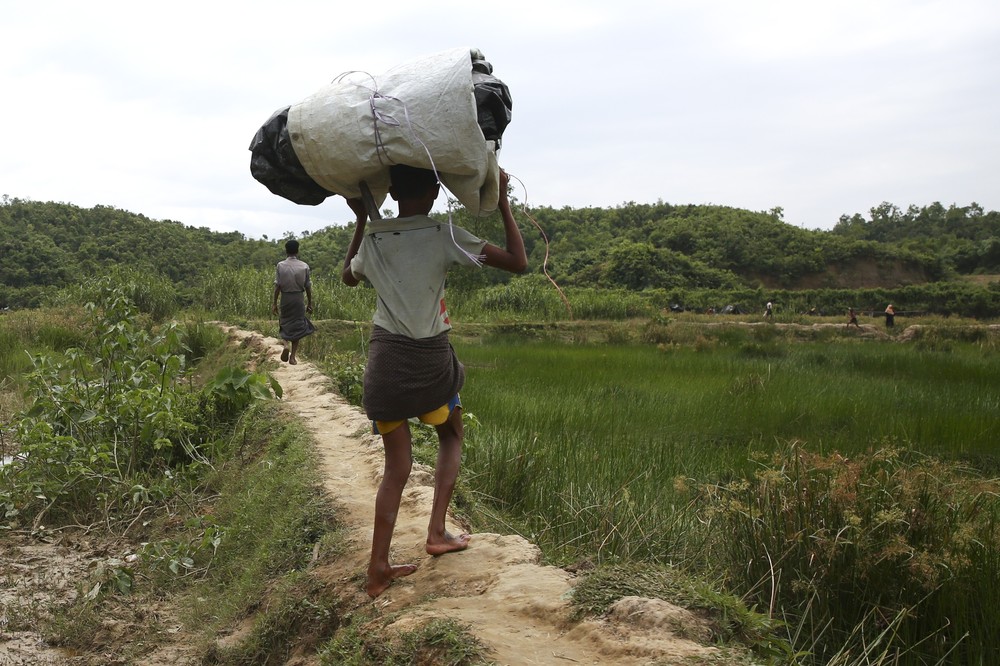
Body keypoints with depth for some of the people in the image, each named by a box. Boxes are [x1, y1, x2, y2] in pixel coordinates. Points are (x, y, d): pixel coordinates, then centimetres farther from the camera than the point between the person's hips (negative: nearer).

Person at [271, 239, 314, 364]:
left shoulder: (280, 265, -5)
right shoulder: (304, 266, -4)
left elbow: (277, 286, -6)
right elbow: (308, 287, -1)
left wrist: (274, 303, 0)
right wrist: (309, 303, 8)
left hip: (285, 299, 0)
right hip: (299, 299, 0)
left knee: (285, 324, 18)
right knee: (297, 327, 8)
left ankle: (286, 345, -8)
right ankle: (293, 356, 6)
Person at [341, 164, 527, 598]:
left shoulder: (372, 239, 4)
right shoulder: (445, 236, -10)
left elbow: (348, 277, 27)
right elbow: (518, 263, -6)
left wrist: (361, 221, 27)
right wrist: (503, 201, 0)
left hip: (384, 359, 3)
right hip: (430, 359, -3)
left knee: (396, 467, 12)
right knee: (451, 436, 25)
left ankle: (378, 570, 10)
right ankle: (437, 532, 17)